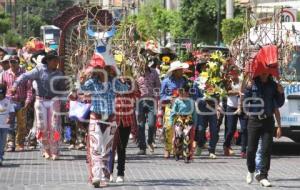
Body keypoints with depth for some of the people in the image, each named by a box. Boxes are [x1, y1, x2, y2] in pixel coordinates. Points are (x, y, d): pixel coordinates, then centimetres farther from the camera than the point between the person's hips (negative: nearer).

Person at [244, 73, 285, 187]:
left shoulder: (273, 85, 4)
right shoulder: (252, 84, -2)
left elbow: (279, 104, 9)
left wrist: (281, 93, -7)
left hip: (268, 121, 1)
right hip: (254, 120, -1)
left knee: (266, 150, -5)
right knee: (251, 149, 5)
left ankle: (263, 176, 0)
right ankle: (251, 171, 31)